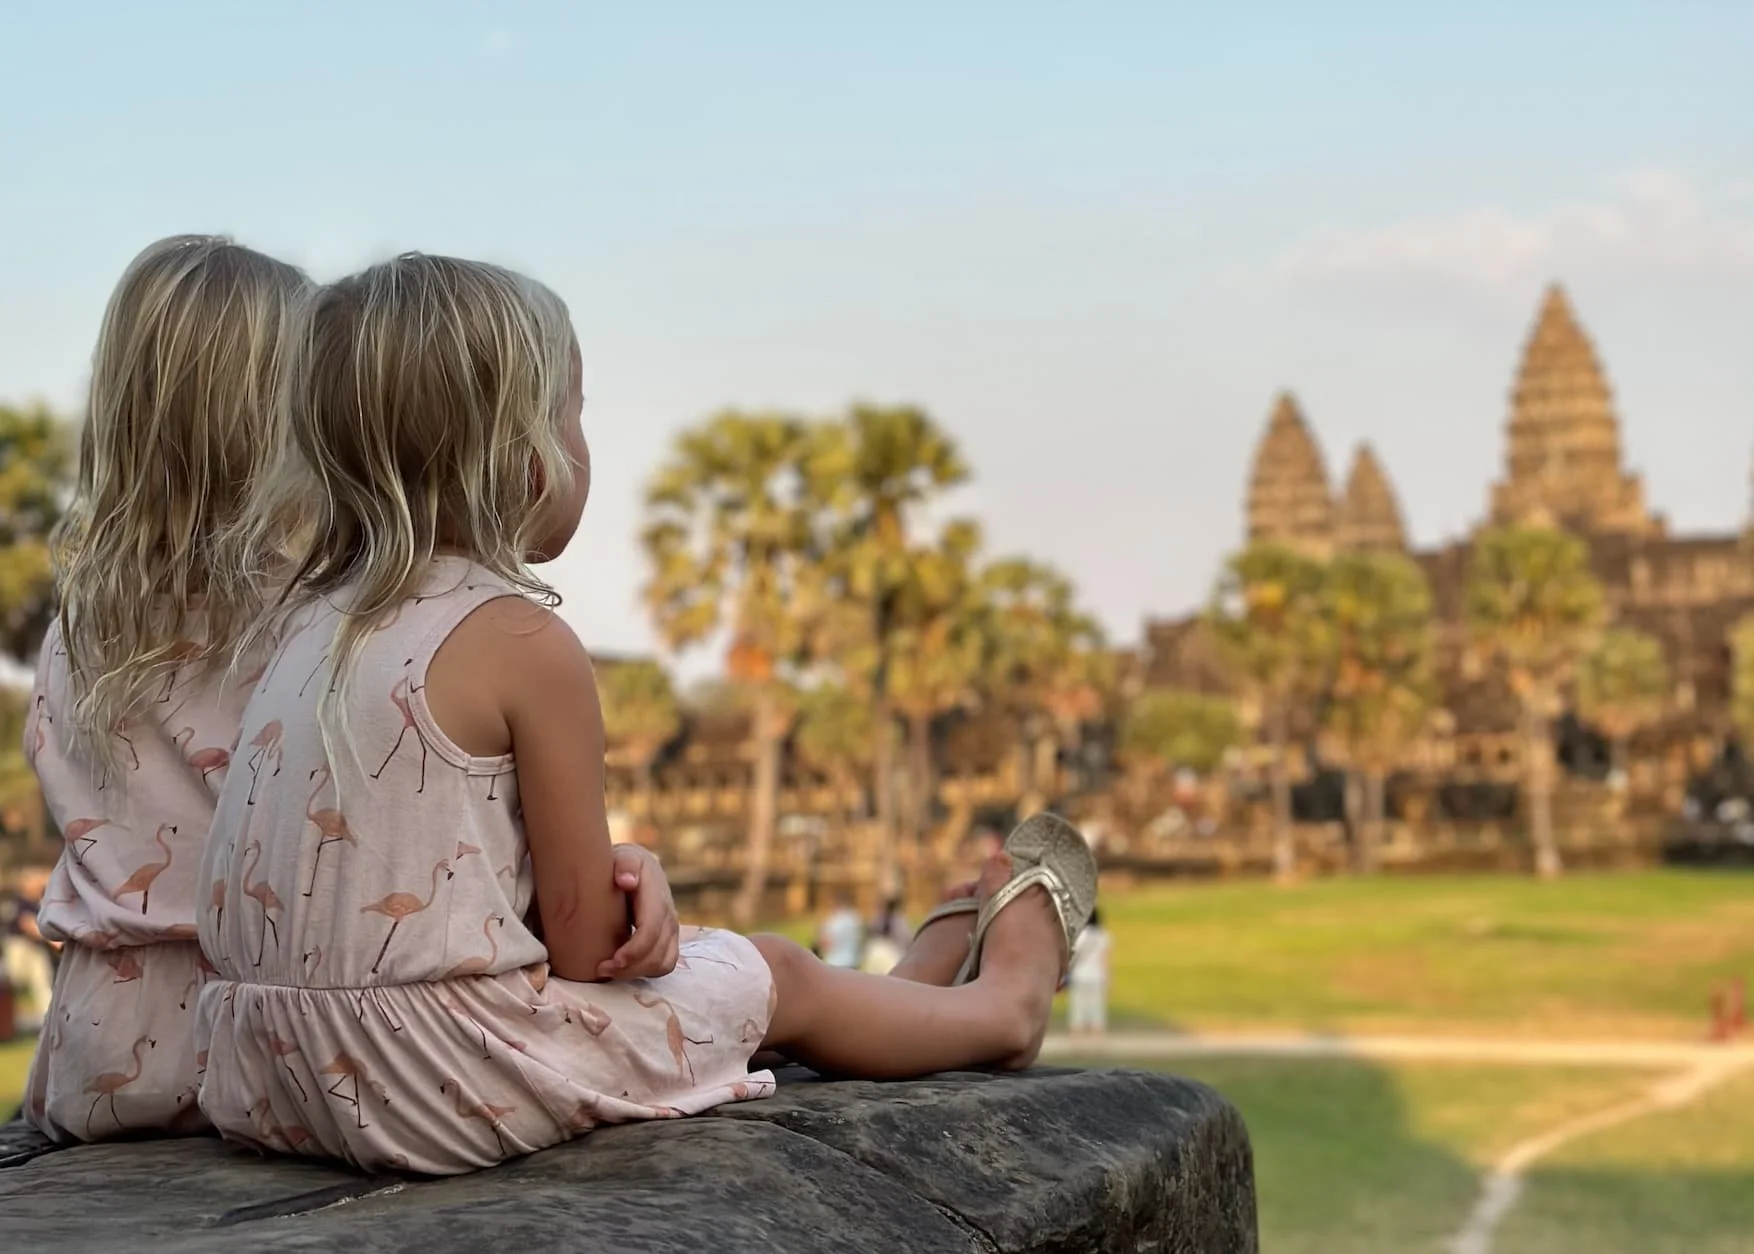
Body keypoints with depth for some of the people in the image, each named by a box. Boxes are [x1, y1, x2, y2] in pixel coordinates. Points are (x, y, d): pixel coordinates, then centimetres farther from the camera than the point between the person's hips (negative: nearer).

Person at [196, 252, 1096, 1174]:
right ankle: (1002, 1005, 43)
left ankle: (914, 992, 50)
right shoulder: (524, 643, -16)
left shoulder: (312, 617, 7)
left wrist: (610, 875, 6)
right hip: (437, 1080, -8)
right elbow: (585, 939, -12)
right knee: (778, 976, 16)